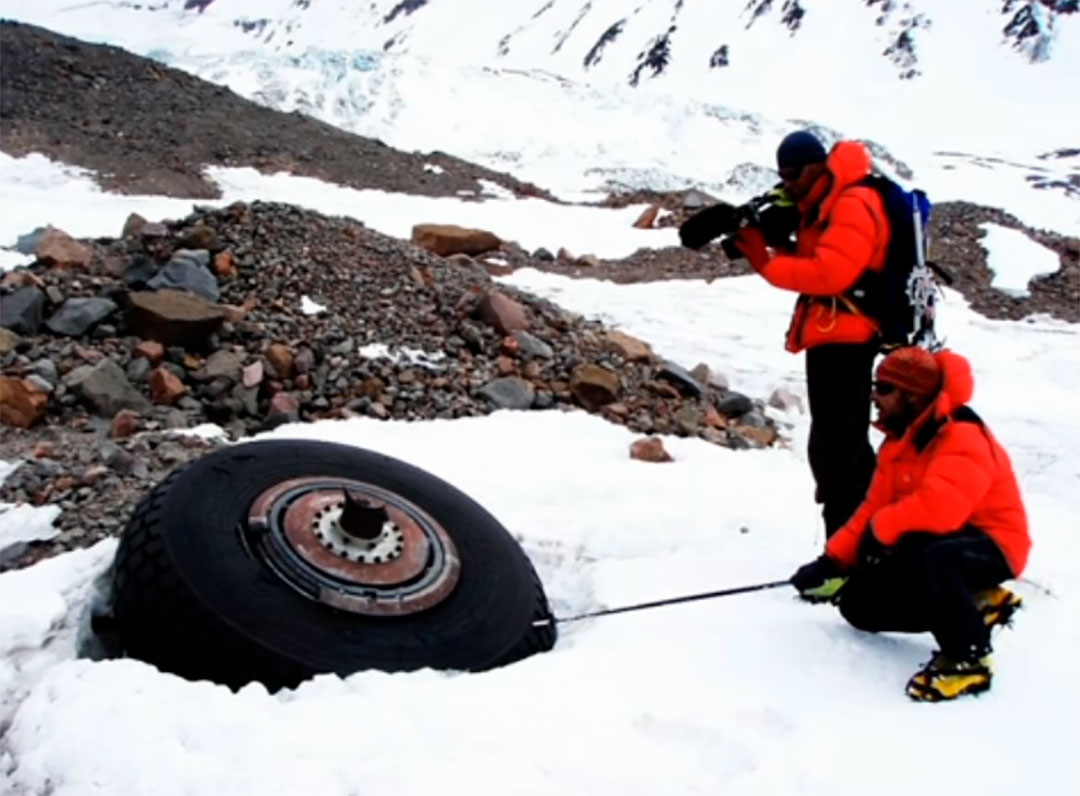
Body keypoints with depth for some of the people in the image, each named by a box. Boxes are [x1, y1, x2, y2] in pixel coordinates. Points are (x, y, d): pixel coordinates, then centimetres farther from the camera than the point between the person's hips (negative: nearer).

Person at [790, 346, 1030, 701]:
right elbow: (874, 509, 5)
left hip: (990, 548, -9)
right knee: (859, 603, 2)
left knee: (917, 549, -40)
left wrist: (881, 530, -22)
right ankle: (971, 603, 11)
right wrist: (832, 562, -4)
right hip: (939, 542, 9)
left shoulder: (962, 437, -25)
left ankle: (968, 656, -21)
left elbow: (938, 508, -41)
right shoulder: (898, 442, 4)